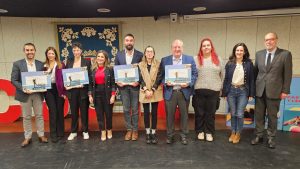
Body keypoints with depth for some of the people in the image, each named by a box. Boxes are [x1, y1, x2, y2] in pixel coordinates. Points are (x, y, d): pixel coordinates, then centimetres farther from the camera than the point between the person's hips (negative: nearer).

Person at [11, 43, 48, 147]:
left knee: (39, 115, 9)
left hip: (38, 94, 2)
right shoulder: (17, 64, -1)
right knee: (26, 117, 8)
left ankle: (41, 135, 21)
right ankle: (27, 137, 20)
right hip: (25, 94, -1)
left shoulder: (40, 64, 5)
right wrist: (23, 89, -17)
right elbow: (13, 80, -4)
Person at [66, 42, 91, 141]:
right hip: (72, 90, 3)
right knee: (73, 112, 10)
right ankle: (73, 131, 25)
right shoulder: (69, 62, 9)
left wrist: (84, 84, -16)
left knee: (84, 111, 7)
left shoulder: (86, 62, 0)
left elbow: (89, 76, -3)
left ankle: (85, 131, 21)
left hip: (83, 90, -2)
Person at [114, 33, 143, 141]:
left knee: (135, 109, 7)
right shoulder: (119, 55, 5)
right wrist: (117, 81, -8)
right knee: (126, 109, 9)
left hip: (135, 85, -2)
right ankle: (129, 129, 22)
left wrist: (138, 82, -15)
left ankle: (135, 130, 19)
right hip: (123, 86, 2)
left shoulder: (140, 55, -2)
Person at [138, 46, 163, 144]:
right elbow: (140, 79, 0)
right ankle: (147, 133, 15)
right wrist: (146, 90, -12)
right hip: (144, 92, 1)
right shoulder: (140, 65, 5)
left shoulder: (158, 64, 2)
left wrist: (152, 90, -12)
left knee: (154, 113, 3)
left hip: (155, 92, 0)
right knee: (146, 113, 4)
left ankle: (153, 133, 13)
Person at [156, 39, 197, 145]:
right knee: (170, 115, 7)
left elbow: (195, 74, 4)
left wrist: (189, 83, -13)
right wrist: (165, 82, -13)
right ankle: (170, 135, 23)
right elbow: (160, 75, 5)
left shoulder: (190, 59, 5)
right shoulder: (164, 60, 6)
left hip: (184, 92, 0)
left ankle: (184, 135, 26)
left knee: (184, 115, 10)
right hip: (170, 92, 0)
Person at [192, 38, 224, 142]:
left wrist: (220, 87, 8)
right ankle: (200, 131, 23)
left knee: (211, 113, 9)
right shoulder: (195, 59, 2)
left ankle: (209, 132, 23)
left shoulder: (217, 59, 10)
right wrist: (193, 85, -6)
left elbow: (222, 74, 12)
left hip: (213, 91, 2)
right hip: (199, 90, -1)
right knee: (199, 113, 7)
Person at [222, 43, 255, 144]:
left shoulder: (249, 63, 0)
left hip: (243, 91, -1)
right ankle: (233, 133, 26)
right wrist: (224, 93, 1)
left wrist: (251, 94, -3)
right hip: (231, 90, 1)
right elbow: (226, 79, 3)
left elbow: (252, 79, 1)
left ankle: (238, 134, 20)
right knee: (233, 114, 10)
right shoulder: (230, 63, 2)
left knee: (240, 114, 1)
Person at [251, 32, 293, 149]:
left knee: (272, 116, 9)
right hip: (259, 90, 3)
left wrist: (285, 91, -7)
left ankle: (271, 138, 23)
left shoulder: (285, 54, -4)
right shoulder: (259, 54, 6)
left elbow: (287, 74, -4)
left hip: (274, 91, -3)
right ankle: (259, 136, 24)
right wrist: (253, 87, 8)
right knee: (259, 115, 10)